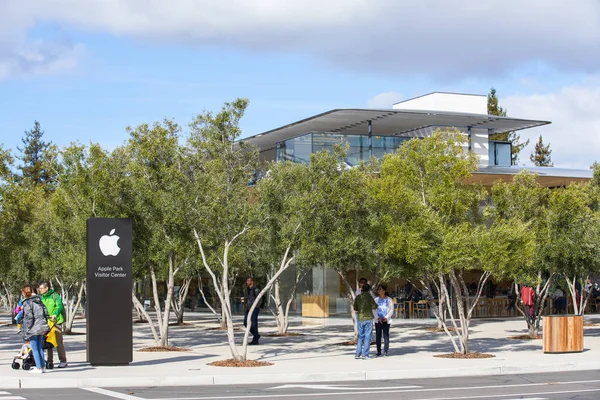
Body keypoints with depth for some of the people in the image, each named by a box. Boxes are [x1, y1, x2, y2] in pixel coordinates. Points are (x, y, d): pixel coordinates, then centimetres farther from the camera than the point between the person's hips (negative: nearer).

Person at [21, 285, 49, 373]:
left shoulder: (27, 303, -11)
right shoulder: (39, 301, 10)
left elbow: (28, 318, -15)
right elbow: (46, 313, 11)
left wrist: (26, 335, -11)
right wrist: (44, 327, 18)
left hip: (33, 329, -7)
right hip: (42, 328, 7)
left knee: (35, 349, 2)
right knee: (39, 348, 16)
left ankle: (39, 368, 3)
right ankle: (43, 366, 19)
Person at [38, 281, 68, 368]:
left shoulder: (55, 296, -4)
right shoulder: (41, 298, 15)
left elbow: (60, 306, -15)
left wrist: (55, 314, -31)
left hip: (56, 322, -6)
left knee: (59, 342, -4)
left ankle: (63, 361, 2)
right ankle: (50, 360, 16)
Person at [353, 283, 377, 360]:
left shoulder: (357, 297, 4)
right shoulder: (369, 297, -7)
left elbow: (355, 308, 7)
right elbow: (374, 307, -8)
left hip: (360, 319, 4)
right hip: (368, 318, -4)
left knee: (360, 336, 12)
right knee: (367, 336, 1)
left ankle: (358, 354, 8)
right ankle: (365, 354, -2)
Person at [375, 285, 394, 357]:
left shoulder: (389, 299, 2)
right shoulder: (376, 299, 7)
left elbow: (391, 310, 2)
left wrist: (386, 317, -12)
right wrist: (378, 318, -12)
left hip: (386, 321, -2)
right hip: (378, 321, 2)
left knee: (386, 335, -5)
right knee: (378, 336, 0)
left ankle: (385, 352, 0)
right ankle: (378, 352, 7)